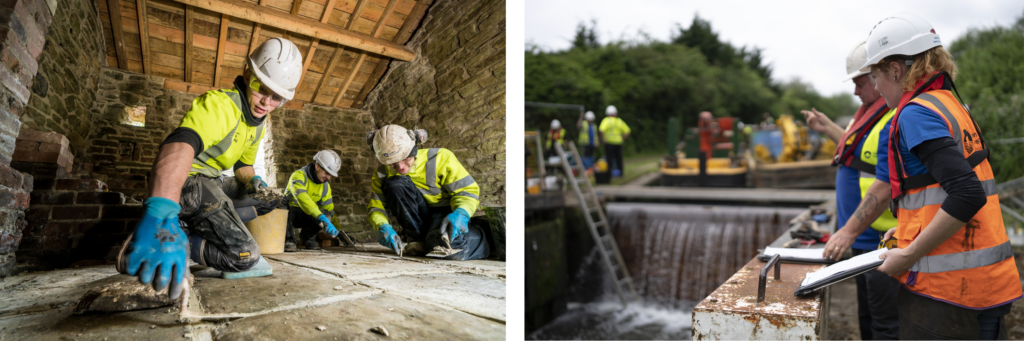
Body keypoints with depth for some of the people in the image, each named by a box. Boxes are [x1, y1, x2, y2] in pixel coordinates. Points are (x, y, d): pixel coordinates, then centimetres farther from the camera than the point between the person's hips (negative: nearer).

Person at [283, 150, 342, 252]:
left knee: (326, 215, -27)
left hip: (305, 217, 5)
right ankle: (288, 240, -20)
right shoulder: (299, 175, -25)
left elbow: (329, 210, 4)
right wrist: (321, 218, -54)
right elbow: (301, 197, -44)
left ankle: (308, 237, 1)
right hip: (288, 213, -5)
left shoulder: (325, 186, -4)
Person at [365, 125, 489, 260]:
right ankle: (419, 240, -12)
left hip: (444, 211, -3)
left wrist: (460, 214, -36)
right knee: (393, 184, -23)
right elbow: (376, 207, -5)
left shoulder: (440, 158, -17)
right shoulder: (382, 174, -7)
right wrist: (383, 228, -29)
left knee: (442, 242, -37)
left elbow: (468, 190, -15)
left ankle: (478, 237, 0)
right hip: (418, 219, 3)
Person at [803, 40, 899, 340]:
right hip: (865, 240, 10)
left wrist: (849, 231, -26)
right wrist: (828, 129, 25)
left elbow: (886, 186, -26)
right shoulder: (874, 112, 12)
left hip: (882, 241, -10)